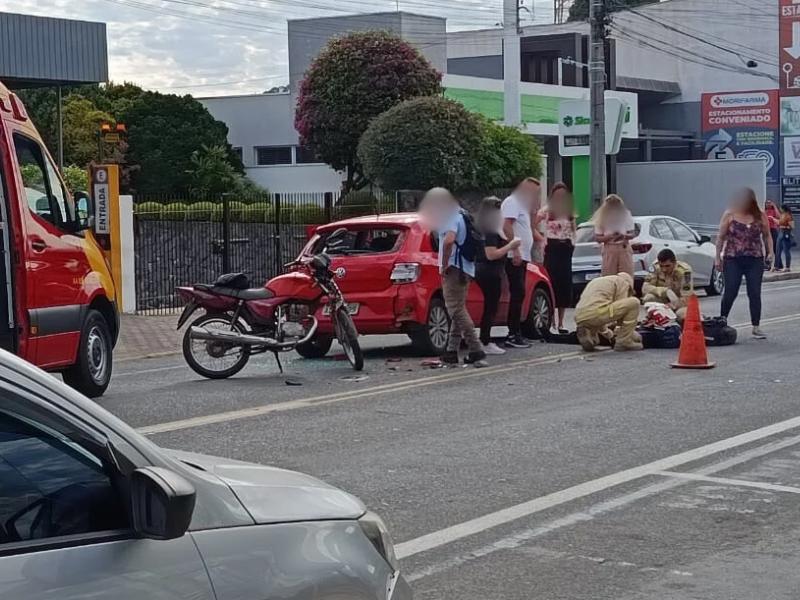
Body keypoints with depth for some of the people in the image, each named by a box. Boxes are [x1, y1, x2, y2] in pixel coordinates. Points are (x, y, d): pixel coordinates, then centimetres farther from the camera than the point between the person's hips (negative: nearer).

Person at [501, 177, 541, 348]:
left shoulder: (521, 205, 23)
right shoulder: (512, 202, -8)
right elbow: (506, 226, -19)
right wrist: (515, 250, -24)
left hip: (522, 257, 10)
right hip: (514, 257, -10)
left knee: (519, 295, 9)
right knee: (517, 294, -12)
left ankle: (516, 333, 12)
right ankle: (513, 335, -12)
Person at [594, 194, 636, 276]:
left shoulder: (626, 215, 4)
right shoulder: (602, 218, 1)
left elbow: (632, 234, 7)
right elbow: (597, 238, 1)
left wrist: (624, 236, -14)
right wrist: (610, 236, -16)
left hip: (624, 248, 1)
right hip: (609, 250, -1)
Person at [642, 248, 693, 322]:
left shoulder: (684, 271, -26)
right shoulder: (656, 267, -16)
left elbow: (686, 299, -26)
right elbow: (645, 288, -23)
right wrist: (666, 291, -36)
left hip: (680, 303, -3)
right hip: (664, 300, 3)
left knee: (683, 313, -36)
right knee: (649, 297, -28)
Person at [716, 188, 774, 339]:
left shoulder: (760, 216, 4)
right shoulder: (730, 215, -1)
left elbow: (767, 235, 11)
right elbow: (721, 237, 3)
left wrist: (770, 252, -3)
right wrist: (718, 257, 0)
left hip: (755, 260, 1)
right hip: (733, 260, -1)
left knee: (755, 294, 0)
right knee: (730, 292, -2)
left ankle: (756, 327, 6)